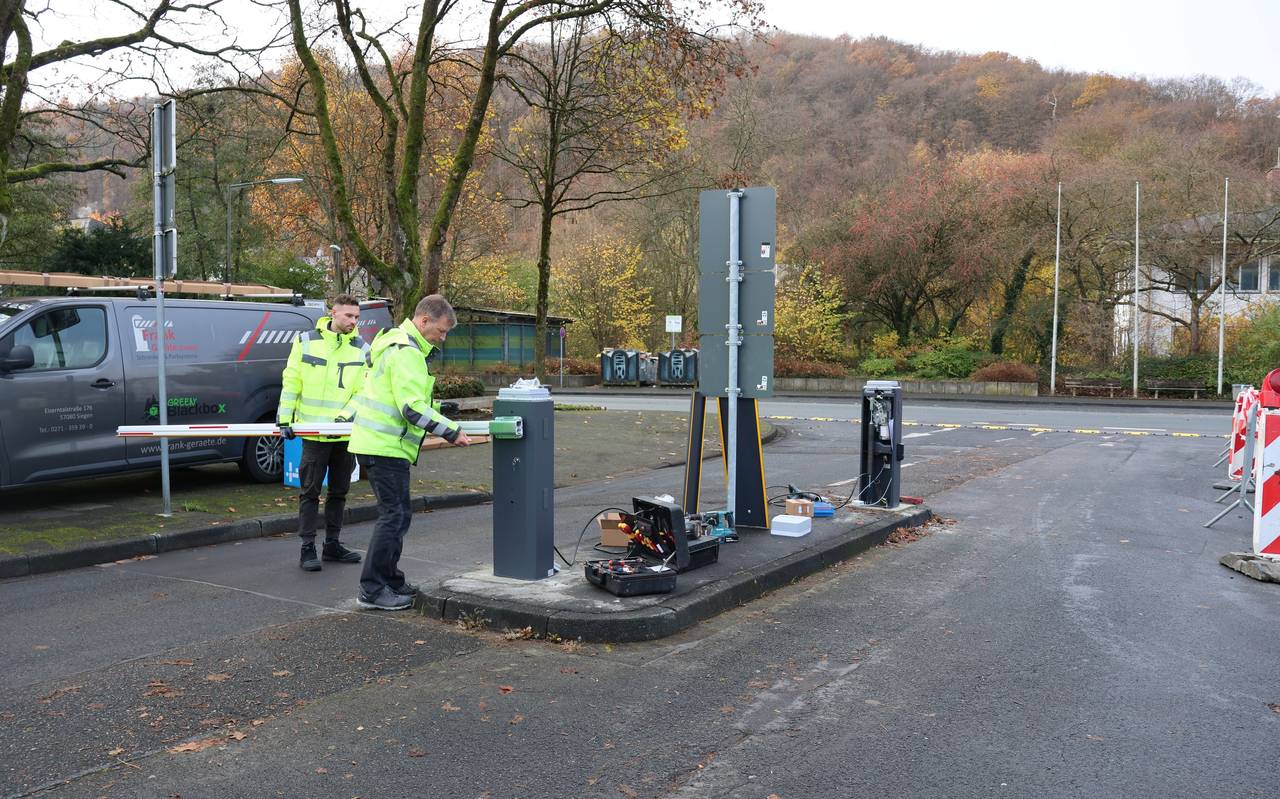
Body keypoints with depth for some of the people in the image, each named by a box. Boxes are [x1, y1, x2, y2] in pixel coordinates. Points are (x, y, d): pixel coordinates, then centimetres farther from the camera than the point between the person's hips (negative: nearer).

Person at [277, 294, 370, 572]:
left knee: (339, 491, 13)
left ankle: (332, 544, 25)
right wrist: (285, 418, -5)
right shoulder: (306, 341, -2)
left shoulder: (361, 348, 3)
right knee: (310, 491, 0)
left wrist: (347, 415, -16)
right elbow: (291, 383, 0)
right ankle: (308, 549, 7)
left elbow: (364, 390, -1)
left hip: (346, 432, 3)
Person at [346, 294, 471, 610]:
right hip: (385, 445, -11)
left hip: (378, 441, 11)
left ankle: (390, 580, 26)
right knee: (394, 515, -7)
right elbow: (413, 408, -25)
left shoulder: (400, 344, 17)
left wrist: (434, 407, 15)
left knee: (398, 513, 17)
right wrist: (452, 432, -20)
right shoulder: (407, 353, -18)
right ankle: (372, 590, -1)